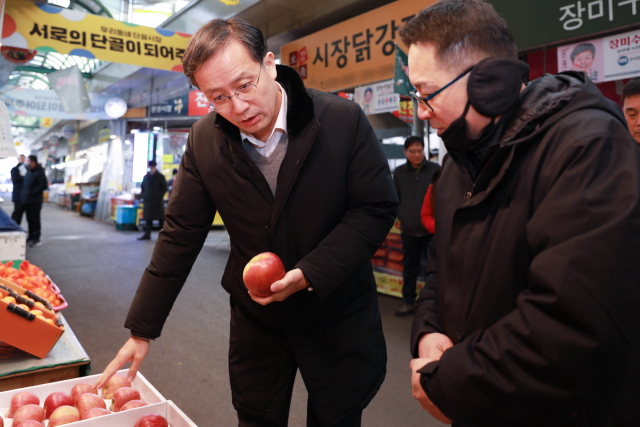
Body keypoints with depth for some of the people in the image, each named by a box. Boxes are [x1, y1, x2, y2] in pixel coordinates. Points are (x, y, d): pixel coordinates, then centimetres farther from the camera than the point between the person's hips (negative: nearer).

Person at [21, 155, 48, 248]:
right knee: (30, 220, 14)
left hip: (35, 201, -8)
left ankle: (37, 239, 3)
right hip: (26, 200, 8)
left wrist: (33, 193, -15)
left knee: (35, 220, -3)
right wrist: (24, 194, 11)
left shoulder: (39, 172, -11)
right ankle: (31, 237, 24)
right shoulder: (28, 172, 15)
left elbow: (44, 185, -20)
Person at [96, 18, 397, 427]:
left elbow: (377, 208, -12)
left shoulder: (344, 120, -17)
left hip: (337, 312, -1)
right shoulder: (204, 141, -8)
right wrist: (142, 330, -3)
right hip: (255, 315, 2)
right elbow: (180, 236, -4)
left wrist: (310, 274, -23)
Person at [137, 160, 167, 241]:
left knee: (161, 218, 1)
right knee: (148, 218, 5)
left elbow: (164, 188, -1)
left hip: (158, 201, -4)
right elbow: (142, 186, 20)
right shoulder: (146, 177, 11)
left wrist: (159, 196, -10)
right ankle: (147, 234, 10)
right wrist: (144, 196, 7)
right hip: (148, 201, 4)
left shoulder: (160, 177, 0)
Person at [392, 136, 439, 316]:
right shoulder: (399, 172, 5)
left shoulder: (435, 169, -1)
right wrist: (401, 217, -3)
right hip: (408, 228, 2)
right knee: (409, 267, 11)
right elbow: (396, 199, 8)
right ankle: (408, 301, 22)